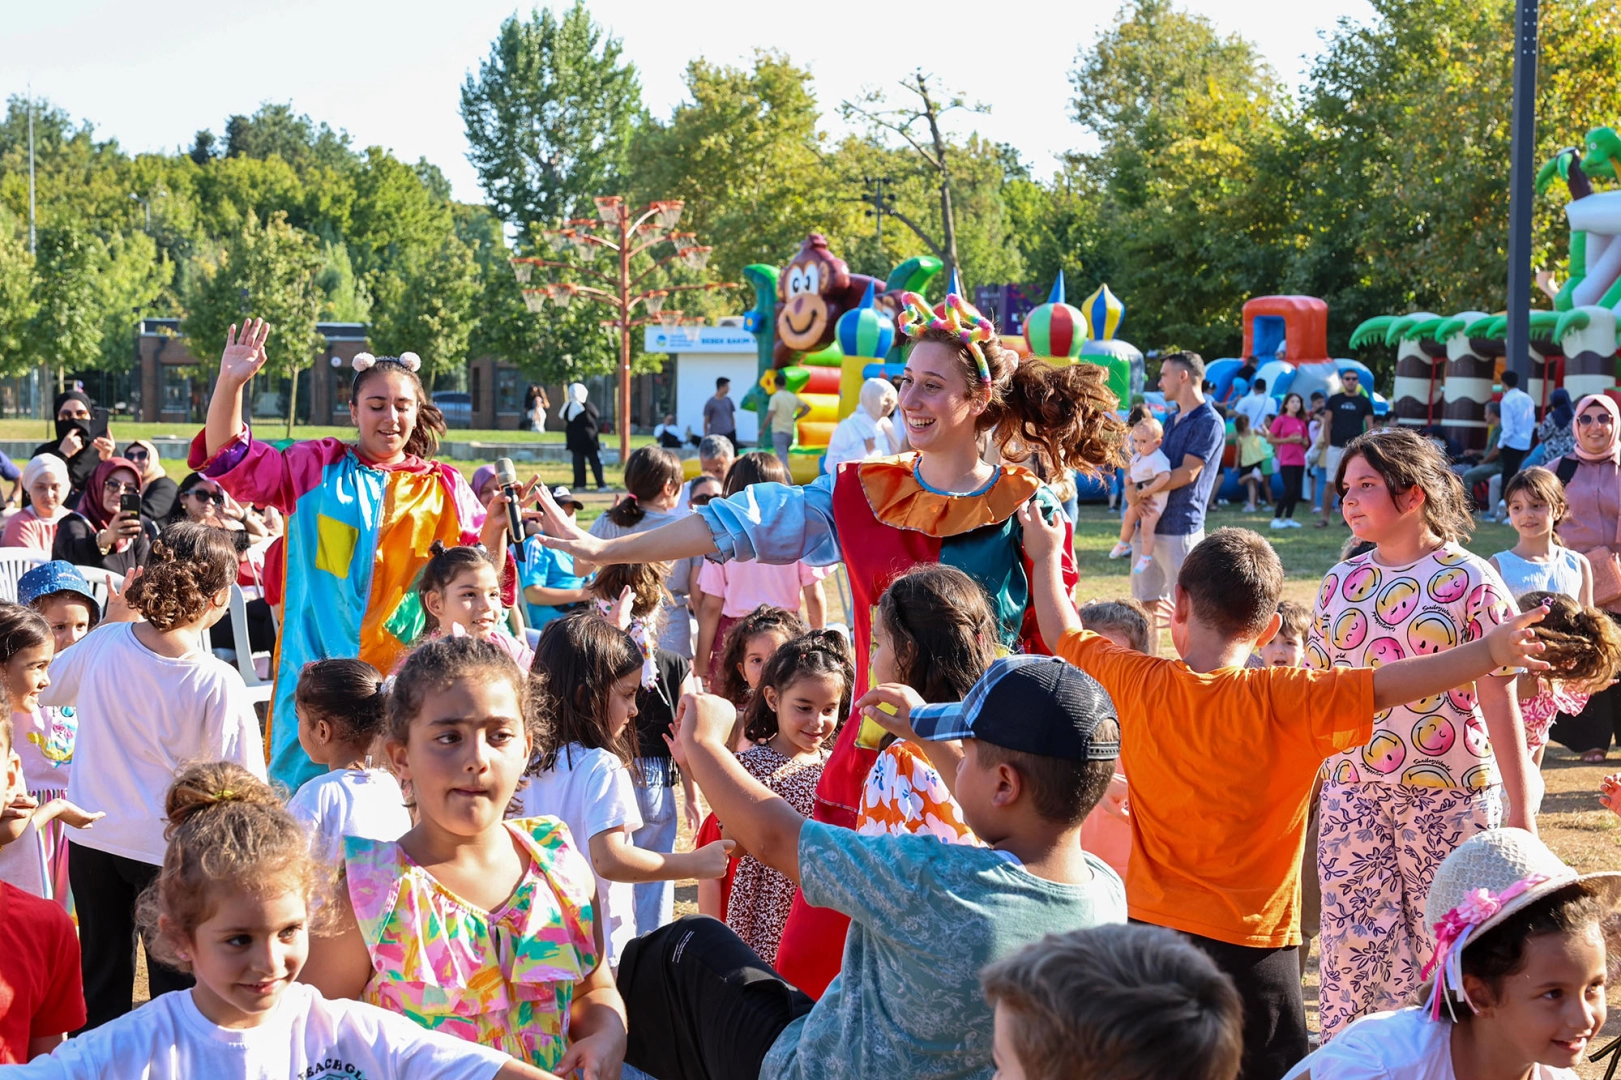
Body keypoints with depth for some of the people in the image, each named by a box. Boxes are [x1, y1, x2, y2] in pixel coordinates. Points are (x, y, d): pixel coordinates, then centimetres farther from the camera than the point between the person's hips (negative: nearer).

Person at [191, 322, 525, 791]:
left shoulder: (444, 487, 10)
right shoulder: (316, 468, 9)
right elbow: (231, 461, 4)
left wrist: (495, 528, -12)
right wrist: (230, 383, -8)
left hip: (410, 676, 1)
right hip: (321, 672, 0)